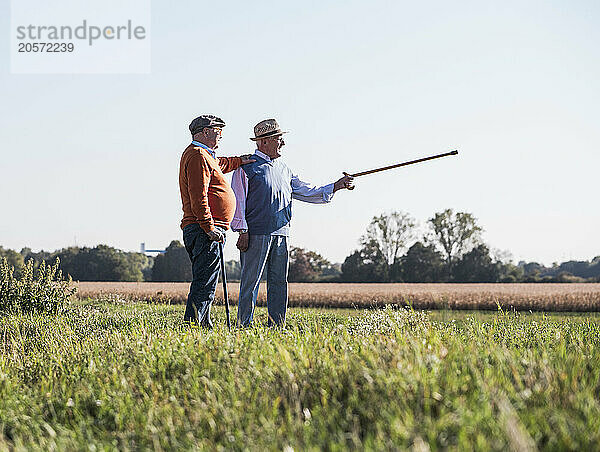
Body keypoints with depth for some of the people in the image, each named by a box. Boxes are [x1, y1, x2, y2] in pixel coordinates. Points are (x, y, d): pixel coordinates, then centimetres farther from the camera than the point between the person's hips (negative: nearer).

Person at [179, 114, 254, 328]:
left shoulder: (203, 155, 22)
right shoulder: (198, 155, -12)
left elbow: (220, 165, 42)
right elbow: (198, 196, -20)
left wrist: (239, 161, 21)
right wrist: (209, 227, -23)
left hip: (198, 229, 11)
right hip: (203, 230, -11)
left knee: (204, 282, 15)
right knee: (204, 283, -14)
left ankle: (204, 324, 21)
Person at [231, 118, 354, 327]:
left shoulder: (283, 169, 20)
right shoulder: (247, 167, -1)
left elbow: (306, 192, 19)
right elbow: (238, 200, -6)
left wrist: (335, 186, 8)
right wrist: (242, 230, -13)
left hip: (280, 234, 7)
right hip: (256, 233, -7)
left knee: (279, 281, 7)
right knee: (251, 280, -6)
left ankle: (277, 325, 13)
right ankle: (244, 325, -2)